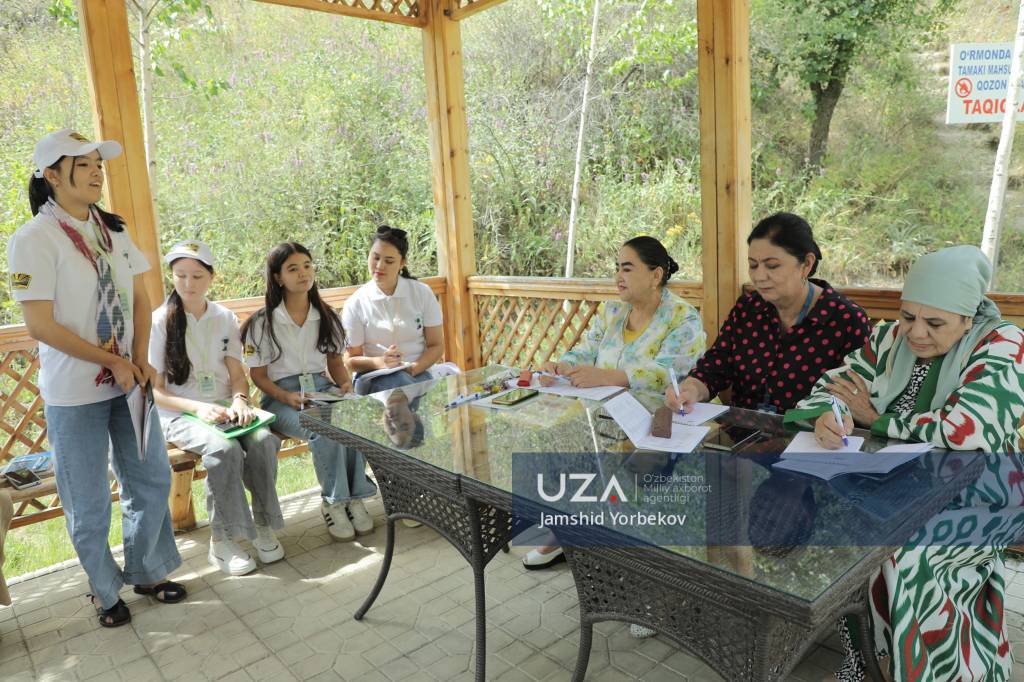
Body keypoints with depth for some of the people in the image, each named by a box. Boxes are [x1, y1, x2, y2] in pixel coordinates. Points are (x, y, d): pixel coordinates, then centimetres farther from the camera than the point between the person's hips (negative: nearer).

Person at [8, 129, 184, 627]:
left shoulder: (113, 230, 6)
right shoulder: (33, 238, -12)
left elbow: (140, 300, 9)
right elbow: (40, 326, -15)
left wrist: (139, 360, -4)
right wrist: (113, 362, -13)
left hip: (127, 381, 6)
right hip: (74, 395, -6)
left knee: (152, 479, 14)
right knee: (89, 503, 7)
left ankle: (146, 572, 34)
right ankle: (105, 592, 28)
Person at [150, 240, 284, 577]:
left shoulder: (225, 318, 7)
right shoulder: (160, 321, -5)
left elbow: (237, 375, 8)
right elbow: (155, 391, -5)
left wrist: (239, 400, -15)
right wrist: (199, 408, -21)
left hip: (225, 407, 3)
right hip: (180, 415, -3)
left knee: (264, 441, -28)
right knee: (225, 449, -33)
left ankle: (263, 527, -11)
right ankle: (221, 541, -16)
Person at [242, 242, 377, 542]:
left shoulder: (326, 316, 13)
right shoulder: (262, 323, -1)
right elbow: (258, 375, -1)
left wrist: (345, 384, -5)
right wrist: (287, 397, -19)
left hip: (323, 388, 3)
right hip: (282, 396, -3)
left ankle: (354, 496, -18)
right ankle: (334, 502, -16)